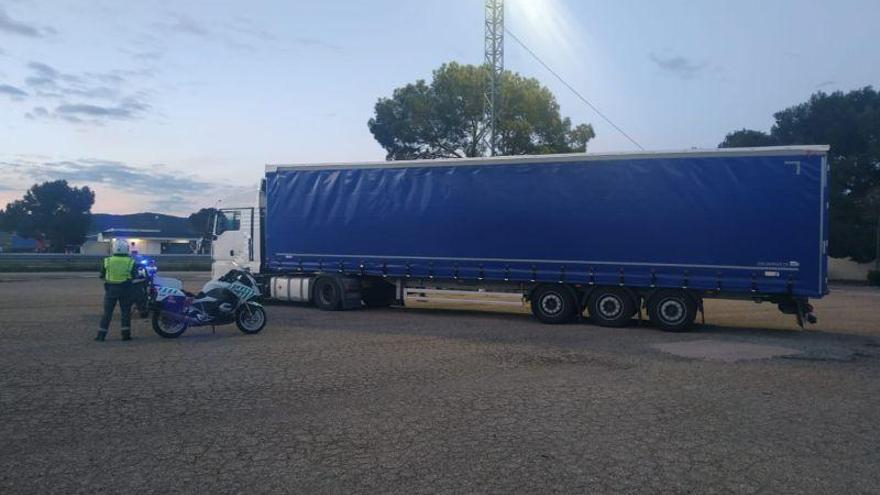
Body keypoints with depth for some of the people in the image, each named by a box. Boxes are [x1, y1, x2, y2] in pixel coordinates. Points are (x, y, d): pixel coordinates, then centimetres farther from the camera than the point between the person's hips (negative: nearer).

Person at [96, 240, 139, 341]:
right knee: (125, 312, 8)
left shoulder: (107, 261, -2)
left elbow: (102, 275, 5)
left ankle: (101, 335, 7)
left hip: (110, 289, 1)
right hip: (125, 290, -1)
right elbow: (135, 276, -2)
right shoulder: (131, 262, -6)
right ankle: (126, 334, 7)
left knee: (107, 313, 7)